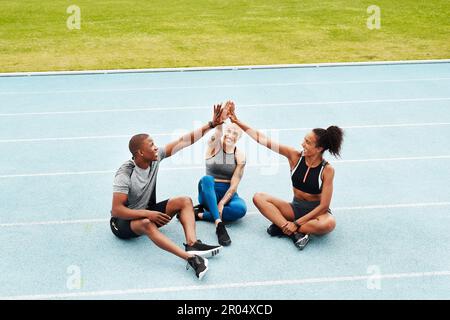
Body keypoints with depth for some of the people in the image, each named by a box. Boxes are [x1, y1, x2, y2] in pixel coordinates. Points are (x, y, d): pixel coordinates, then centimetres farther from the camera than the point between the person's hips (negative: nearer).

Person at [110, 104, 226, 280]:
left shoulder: (155, 157, -8)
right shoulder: (125, 174, -25)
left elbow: (184, 141, -8)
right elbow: (117, 210, -27)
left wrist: (211, 124, -11)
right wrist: (148, 214, -33)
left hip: (148, 212, 8)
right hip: (123, 221, -7)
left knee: (185, 201, -10)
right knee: (147, 224, -41)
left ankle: (192, 244, -33)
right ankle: (190, 257, -54)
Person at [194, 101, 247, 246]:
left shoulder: (239, 156, -1)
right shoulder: (214, 146, -3)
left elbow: (234, 185, -7)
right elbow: (216, 135, -29)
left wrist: (221, 203, -20)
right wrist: (221, 120, -48)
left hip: (228, 194, 1)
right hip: (210, 192, -1)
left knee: (241, 208, -32)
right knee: (207, 179, -36)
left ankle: (200, 214, -20)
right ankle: (219, 224, -44)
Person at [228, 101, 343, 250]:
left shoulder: (327, 170, -19)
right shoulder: (295, 156, -10)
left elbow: (324, 206, -18)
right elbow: (262, 139, -13)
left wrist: (297, 223, -23)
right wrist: (237, 121, -18)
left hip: (316, 212, -4)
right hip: (296, 208, 4)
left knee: (329, 224, -38)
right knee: (259, 197, -16)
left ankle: (282, 227, -23)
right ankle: (295, 233, -29)